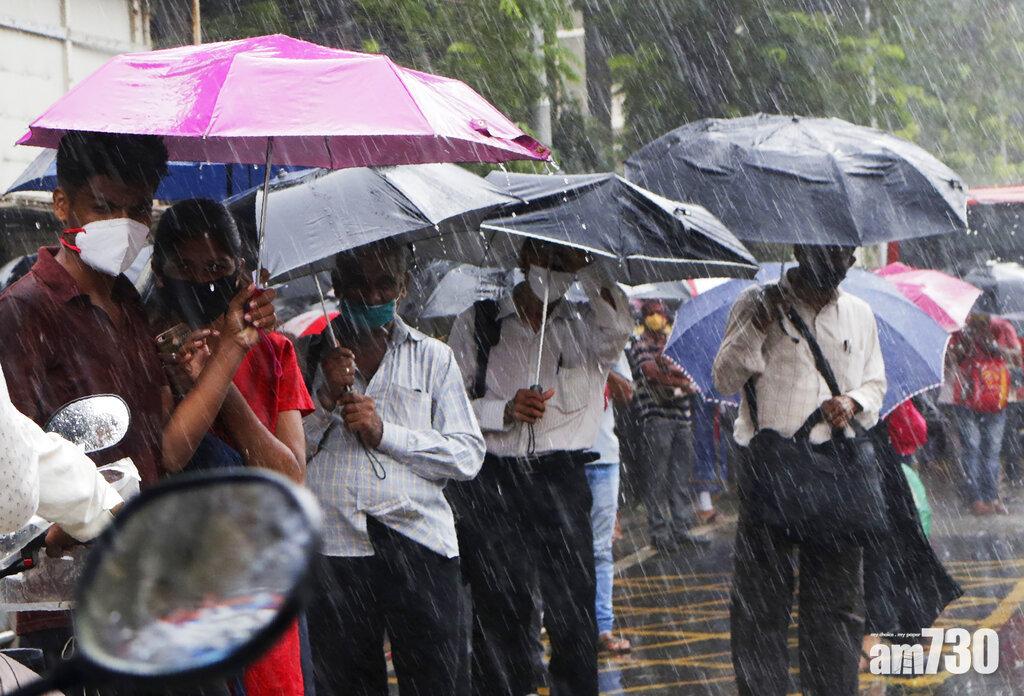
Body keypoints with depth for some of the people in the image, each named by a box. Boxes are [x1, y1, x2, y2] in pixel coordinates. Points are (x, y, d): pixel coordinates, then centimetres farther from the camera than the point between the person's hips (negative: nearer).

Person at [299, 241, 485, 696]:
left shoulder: (433, 357, 14)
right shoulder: (308, 355, 14)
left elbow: (469, 455, 5)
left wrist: (385, 432, -4)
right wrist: (326, 399, -6)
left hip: (419, 543, 0)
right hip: (335, 546, 0)